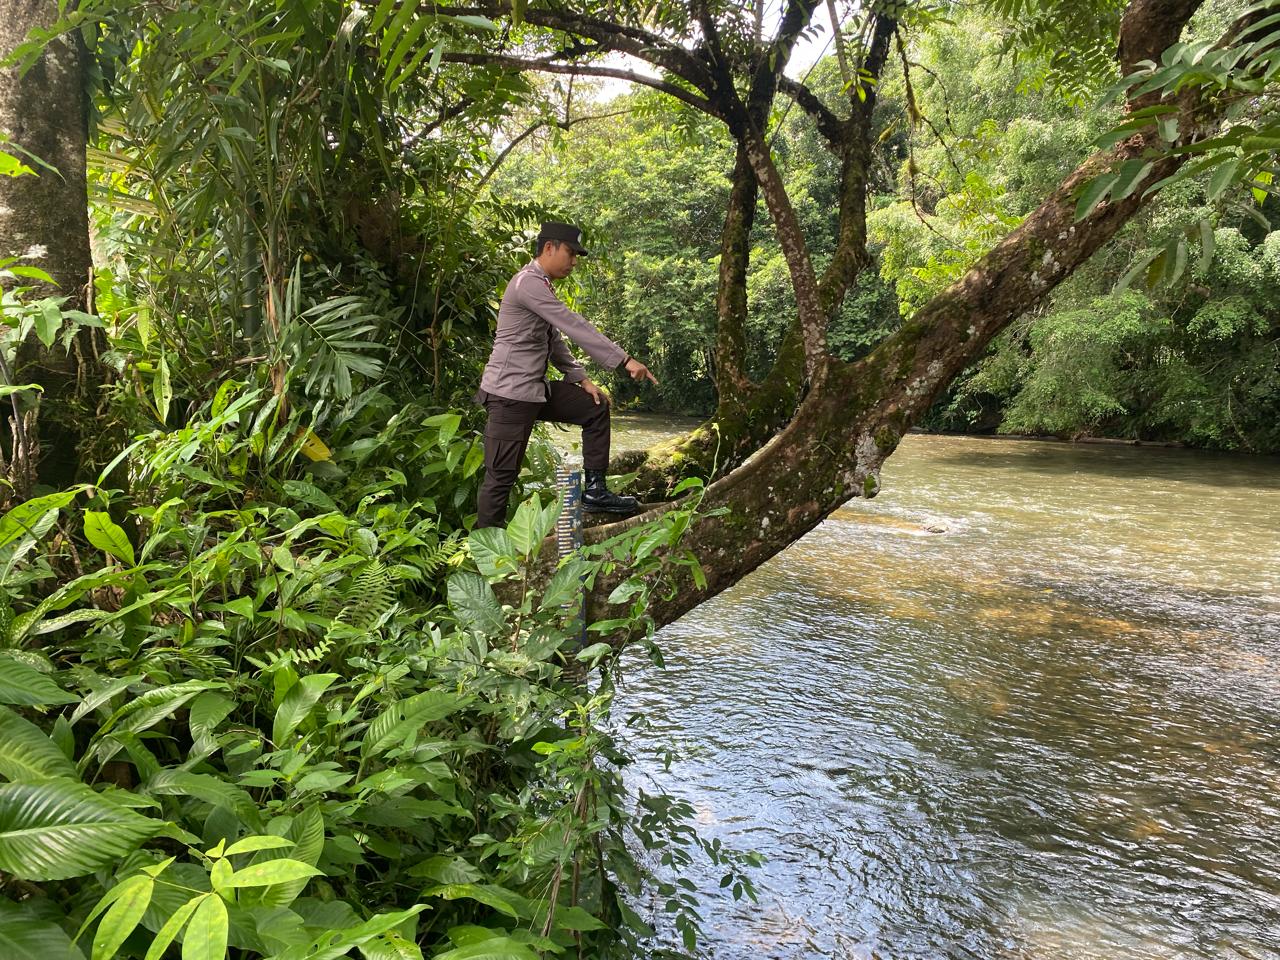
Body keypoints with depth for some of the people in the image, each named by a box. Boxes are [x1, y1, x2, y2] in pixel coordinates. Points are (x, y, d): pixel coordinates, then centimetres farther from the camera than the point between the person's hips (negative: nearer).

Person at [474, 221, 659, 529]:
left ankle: (594, 490, 14)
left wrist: (582, 379, 10)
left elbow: (555, 339, 19)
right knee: (502, 475, -6)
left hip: (536, 388, 10)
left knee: (596, 409, 14)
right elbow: (574, 327, -22)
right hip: (510, 391, -10)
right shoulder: (528, 282, -16)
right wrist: (625, 360, -23)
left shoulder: (541, 285, 16)